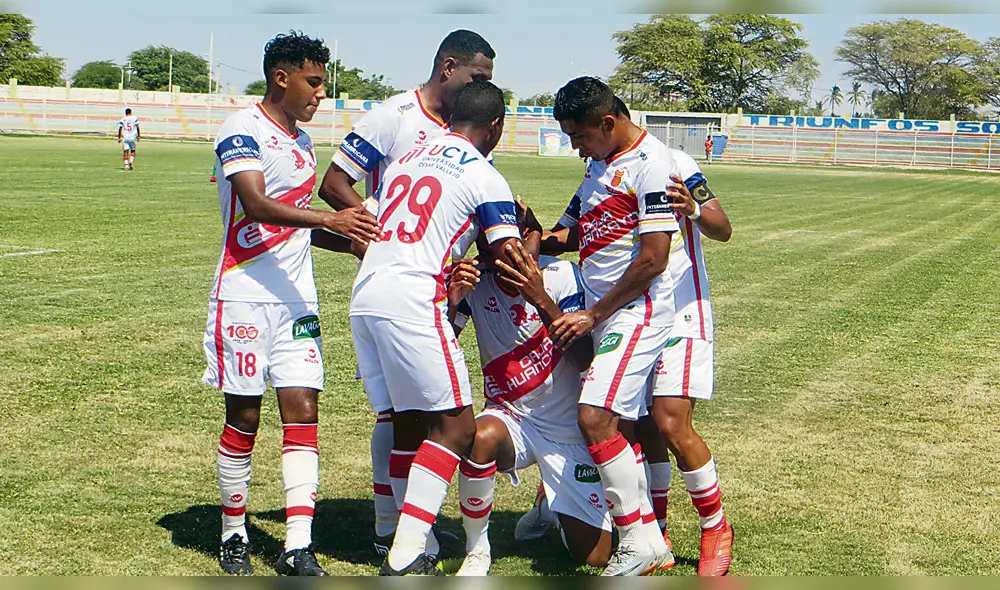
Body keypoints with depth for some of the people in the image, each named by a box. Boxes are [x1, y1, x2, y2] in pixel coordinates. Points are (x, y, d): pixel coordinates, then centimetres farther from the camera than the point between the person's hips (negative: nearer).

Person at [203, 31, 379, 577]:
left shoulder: (302, 143, 17)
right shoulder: (242, 130, -8)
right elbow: (257, 207, -23)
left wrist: (357, 239, 15)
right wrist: (329, 219, -34)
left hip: (297, 298, 7)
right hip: (245, 296, -7)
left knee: (303, 410, -2)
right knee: (244, 416, 2)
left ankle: (298, 549, -3)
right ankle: (233, 536, 18)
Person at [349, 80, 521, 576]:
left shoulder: (405, 160, 21)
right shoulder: (485, 178, 1)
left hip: (363, 296, 8)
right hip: (412, 300, -8)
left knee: (407, 422, 15)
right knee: (455, 425, -3)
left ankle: (414, 539, 17)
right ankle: (406, 555, -11)